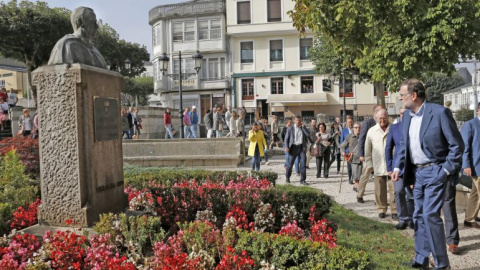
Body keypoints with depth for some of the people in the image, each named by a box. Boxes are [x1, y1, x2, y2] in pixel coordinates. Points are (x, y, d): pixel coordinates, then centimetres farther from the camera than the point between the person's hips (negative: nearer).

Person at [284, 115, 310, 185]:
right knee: (290, 164, 4)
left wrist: (303, 127, -11)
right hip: (293, 147, -1)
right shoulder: (290, 128, 4)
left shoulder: (303, 128, 10)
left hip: (302, 147, 1)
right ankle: (287, 178, 25)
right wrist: (286, 147, -10)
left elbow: (308, 135, -7)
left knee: (303, 164, -5)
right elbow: (286, 138, 4)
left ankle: (302, 180, 1)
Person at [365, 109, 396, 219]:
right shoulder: (371, 131, 6)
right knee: (380, 190, 8)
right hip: (378, 166, 1)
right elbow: (368, 150, 11)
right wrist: (369, 164, 9)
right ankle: (381, 209, 21)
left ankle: (394, 211, 11)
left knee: (394, 189, 0)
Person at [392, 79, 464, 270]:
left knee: (430, 215, -9)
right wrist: (398, 166, 5)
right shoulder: (407, 115, 6)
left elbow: (457, 144, -11)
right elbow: (403, 144, 15)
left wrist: (447, 170, -12)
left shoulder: (440, 112, -15)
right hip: (417, 172, 7)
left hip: (434, 171, -7)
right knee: (419, 216, 12)